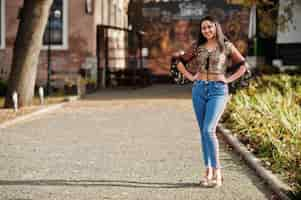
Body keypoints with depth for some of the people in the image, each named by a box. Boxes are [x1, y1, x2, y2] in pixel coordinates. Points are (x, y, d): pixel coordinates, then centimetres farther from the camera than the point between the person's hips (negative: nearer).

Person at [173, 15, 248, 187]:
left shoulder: (226, 46, -1)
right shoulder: (197, 47, 8)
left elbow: (243, 66, 3)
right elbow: (180, 62, 18)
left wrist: (229, 79, -4)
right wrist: (190, 77, 6)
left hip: (218, 91, -4)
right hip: (199, 90, 4)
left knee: (209, 130, -17)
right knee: (204, 132, 6)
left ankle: (217, 172, -10)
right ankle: (208, 171, 13)